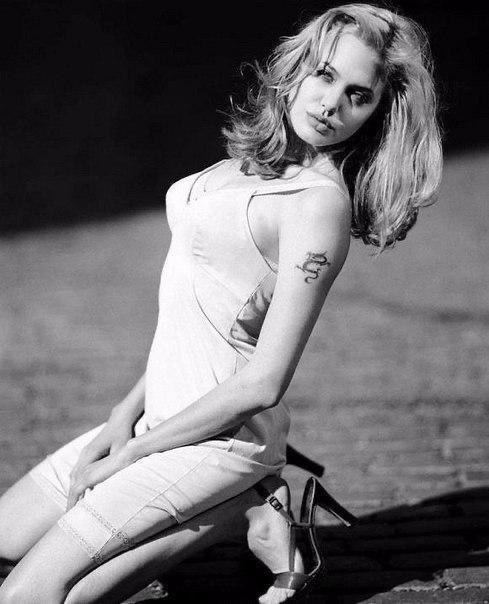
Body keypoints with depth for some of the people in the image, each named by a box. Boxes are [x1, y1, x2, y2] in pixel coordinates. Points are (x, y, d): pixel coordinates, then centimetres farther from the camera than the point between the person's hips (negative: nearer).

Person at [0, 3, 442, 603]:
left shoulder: (321, 203, -20)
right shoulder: (263, 157, 6)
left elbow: (262, 384, -22)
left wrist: (127, 456, -14)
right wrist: (130, 410, 6)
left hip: (221, 437, -9)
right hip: (166, 414, 9)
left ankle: (242, 509, -4)